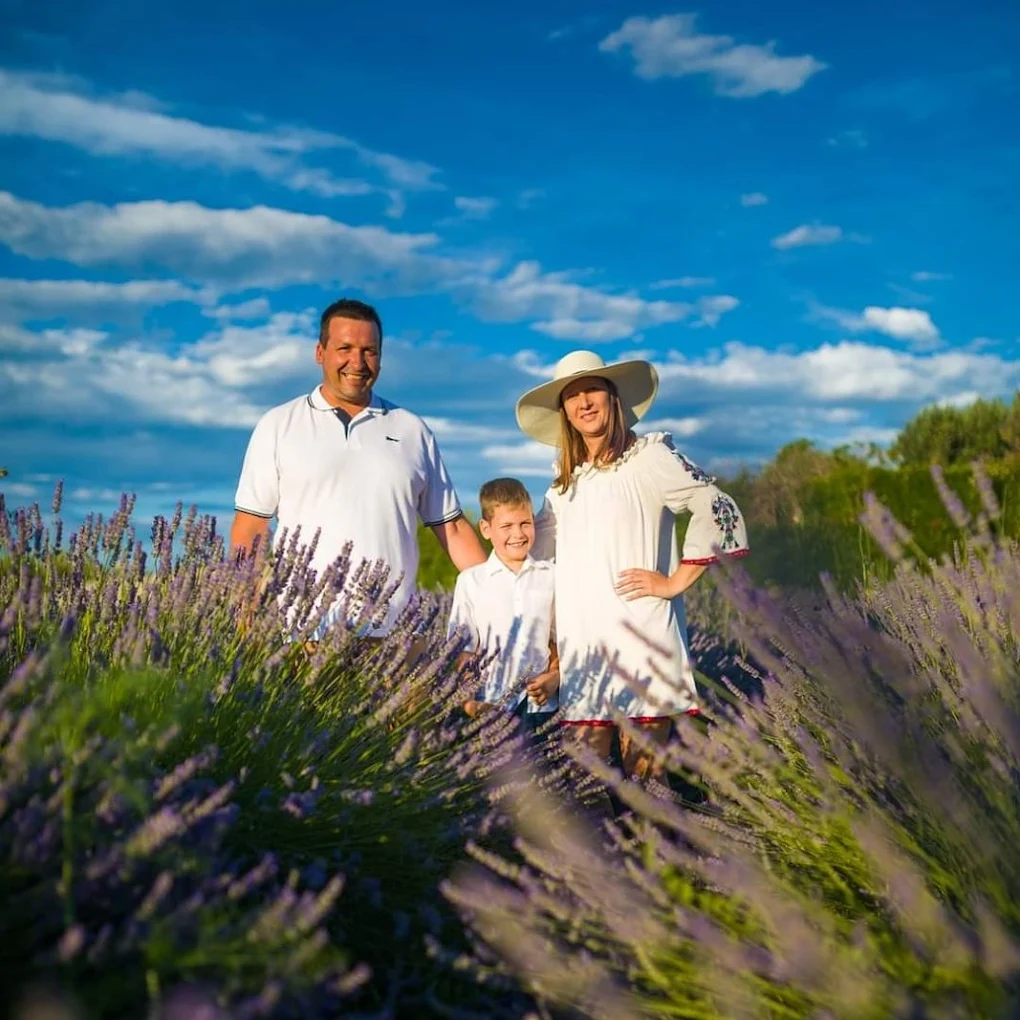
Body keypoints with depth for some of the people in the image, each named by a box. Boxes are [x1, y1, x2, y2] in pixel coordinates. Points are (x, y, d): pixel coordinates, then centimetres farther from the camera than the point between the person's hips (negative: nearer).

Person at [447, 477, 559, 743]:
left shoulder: (551, 578, 5)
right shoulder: (471, 581, 3)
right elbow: (463, 650, 3)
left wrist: (556, 676, -6)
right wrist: (469, 702, -7)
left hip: (541, 705, 1)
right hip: (490, 707, -1)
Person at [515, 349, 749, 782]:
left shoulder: (648, 458, -3)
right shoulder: (566, 479, 17)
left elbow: (719, 509, -11)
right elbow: (533, 547, 24)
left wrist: (675, 583, -10)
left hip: (639, 637, -5)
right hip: (580, 644, 6)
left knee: (642, 773, -2)